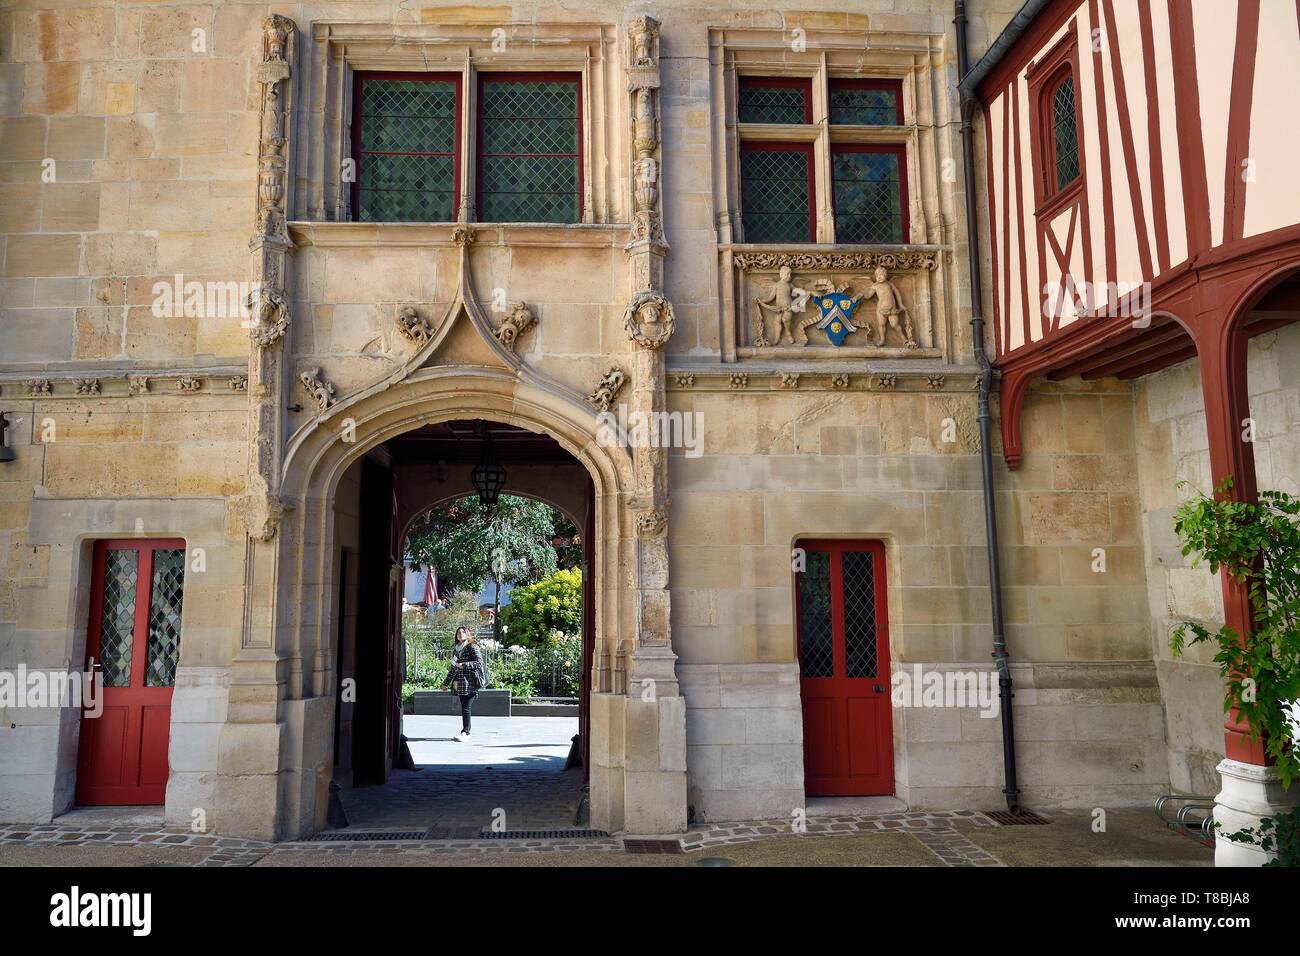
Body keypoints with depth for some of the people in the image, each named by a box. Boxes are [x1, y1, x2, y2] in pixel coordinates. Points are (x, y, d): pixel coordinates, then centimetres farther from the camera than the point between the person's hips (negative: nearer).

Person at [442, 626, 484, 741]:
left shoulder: (472, 647, -2)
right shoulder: (456, 649, 17)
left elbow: (479, 662, -11)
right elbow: (453, 667, 24)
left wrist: (464, 665, -17)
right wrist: (446, 683, 26)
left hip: (470, 683, -6)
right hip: (460, 683, 6)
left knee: (466, 708, -10)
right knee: (463, 708, 7)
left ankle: (465, 732, -8)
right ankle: (466, 732, 12)